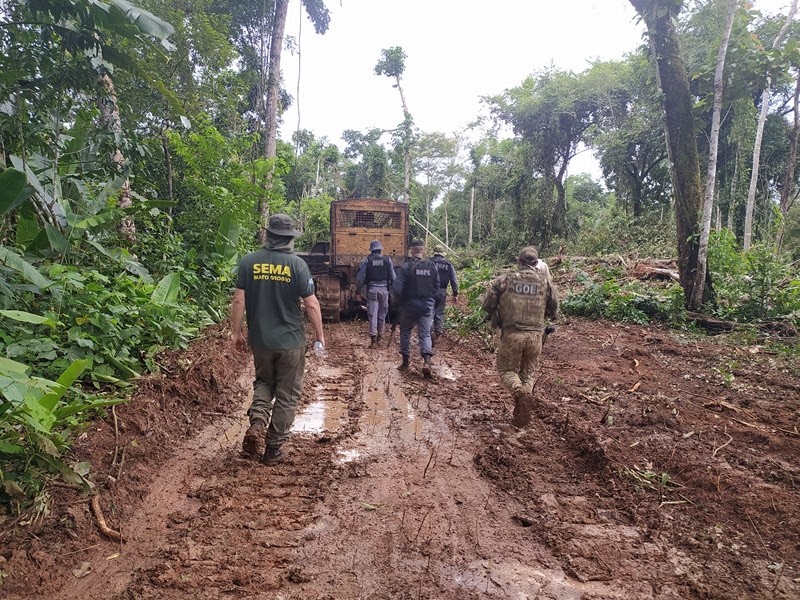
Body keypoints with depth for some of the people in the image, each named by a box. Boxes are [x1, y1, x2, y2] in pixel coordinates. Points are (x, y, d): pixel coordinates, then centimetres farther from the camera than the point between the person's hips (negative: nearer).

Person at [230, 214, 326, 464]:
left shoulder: (248, 261, -3)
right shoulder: (296, 264, -10)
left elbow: (238, 300, -4)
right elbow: (311, 304, -10)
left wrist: (236, 332, 8)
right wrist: (320, 336, 2)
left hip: (260, 340, 3)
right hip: (291, 340, -2)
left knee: (264, 382, 26)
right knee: (287, 395, 11)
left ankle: (257, 422, 2)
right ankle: (273, 448, 18)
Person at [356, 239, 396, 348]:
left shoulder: (366, 261, -2)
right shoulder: (388, 260, 1)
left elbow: (360, 278, -2)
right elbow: (393, 277, 2)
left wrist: (358, 290, 11)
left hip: (372, 290, -1)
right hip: (384, 290, 2)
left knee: (372, 315, 0)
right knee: (382, 314, 13)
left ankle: (373, 340, -7)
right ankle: (379, 337, 22)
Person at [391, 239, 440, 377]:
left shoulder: (406, 267, -12)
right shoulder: (432, 266, 0)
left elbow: (397, 289, -16)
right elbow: (436, 287, 5)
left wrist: (398, 302, 2)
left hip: (409, 305, -2)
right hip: (427, 306, 2)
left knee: (405, 332, 16)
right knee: (425, 334, 5)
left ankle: (405, 362, 19)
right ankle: (427, 361, -16)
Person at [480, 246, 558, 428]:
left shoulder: (505, 280, -4)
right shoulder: (545, 280, 0)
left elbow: (486, 305, -2)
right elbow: (554, 310, 9)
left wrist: (497, 314, 19)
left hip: (511, 334, -2)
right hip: (535, 335, 2)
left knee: (506, 369, 15)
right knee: (527, 373, 19)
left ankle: (520, 393, -15)